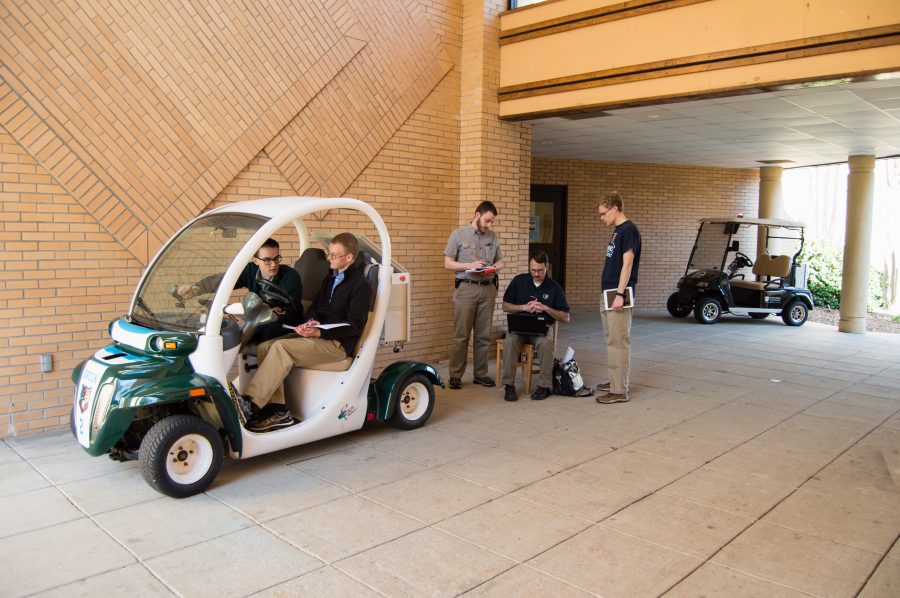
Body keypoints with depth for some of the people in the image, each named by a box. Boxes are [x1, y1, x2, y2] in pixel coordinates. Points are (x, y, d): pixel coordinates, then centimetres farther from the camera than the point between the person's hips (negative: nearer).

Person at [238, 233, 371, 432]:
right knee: (265, 347, -11)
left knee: (281, 348, -28)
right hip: (317, 335, 9)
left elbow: (354, 326, -14)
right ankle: (279, 411, -14)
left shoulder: (360, 284, -8)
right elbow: (314, 306, 23)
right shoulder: (331, 277, 20)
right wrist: (312, 320, -3)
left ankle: (249, 404, -26)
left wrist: (319, 332, -24)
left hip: (339, 343, -9)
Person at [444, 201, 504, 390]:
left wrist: (494, 268, -6)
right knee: (461, 335, -3)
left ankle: (481, 374, 17)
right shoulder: (458, 234, 0)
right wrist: (470, 265, -15)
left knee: (484, 335, 8)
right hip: (466, 288, -4)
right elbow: (448, 263, -2)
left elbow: (499, 260, 18)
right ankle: (455, 375, 5)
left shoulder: (493, 237, 10)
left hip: (488, 289, 4)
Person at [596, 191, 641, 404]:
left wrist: (620, 294, -21)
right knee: (612, 340, 15)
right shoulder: (617, 231, 17)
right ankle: (615, 381, 24)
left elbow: (627, 263, -18)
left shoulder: (629, 229, -11)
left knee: (618, 342, -8)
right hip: (608, 293, 10)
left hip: (618, 294, -10)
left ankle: (619, 391, -6)